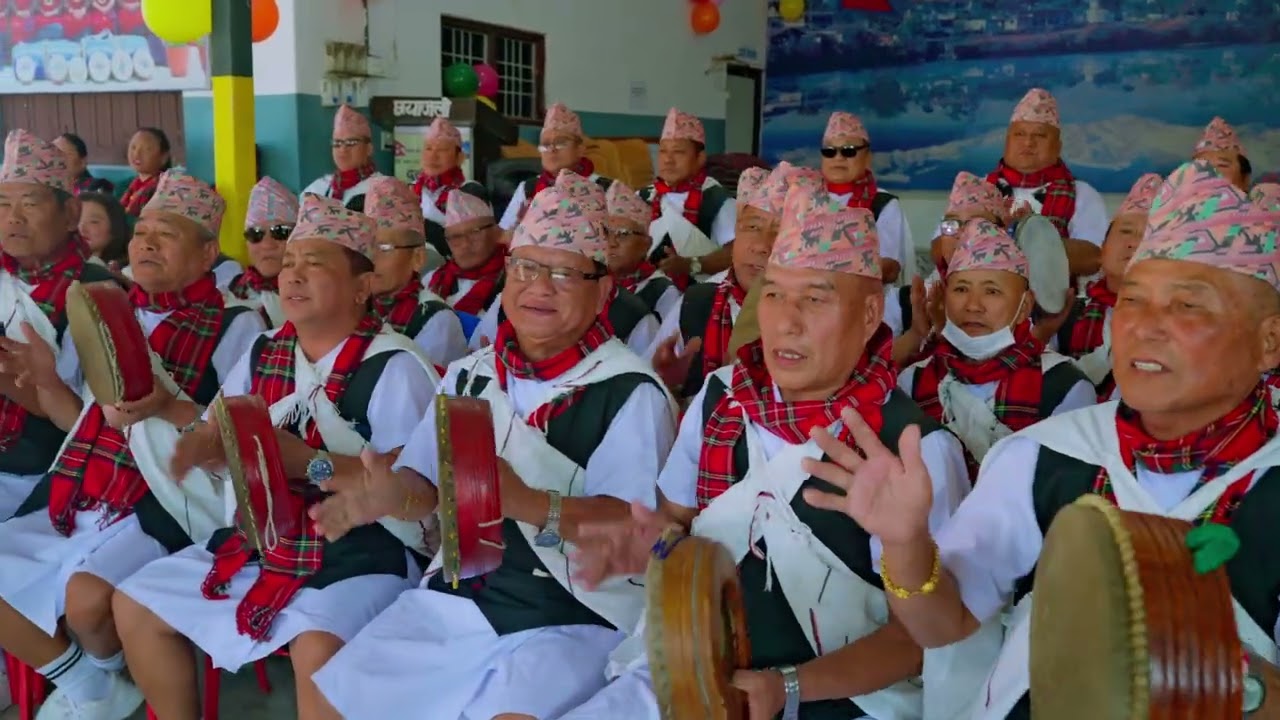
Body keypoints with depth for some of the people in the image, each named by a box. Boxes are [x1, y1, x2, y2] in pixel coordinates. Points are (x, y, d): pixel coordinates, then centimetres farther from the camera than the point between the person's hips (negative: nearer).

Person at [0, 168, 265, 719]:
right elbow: (89, 424, 19)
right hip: (72, 501, 7)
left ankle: (109, 674, 8)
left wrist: (169, 407, -22)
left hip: (159, 507, -7)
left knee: (86, 595, -29)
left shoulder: (234, 327, -1)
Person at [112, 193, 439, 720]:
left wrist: (309, 463, -26)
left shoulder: (392, 366, -13)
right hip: (259, 539, 8)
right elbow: (219, 430, 11)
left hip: (361, 553, -7)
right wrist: (204, 445, -14)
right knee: (137, 605, 11)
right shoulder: (263, 352, 9)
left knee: (319, 648, -33)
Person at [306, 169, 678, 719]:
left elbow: (635, 526, -16)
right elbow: (427, 485, 11)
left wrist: (526, 502, -31)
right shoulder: (469, 375, 11)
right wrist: (392, 495, -12)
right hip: (453, 597, 6)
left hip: (574, 619, -5)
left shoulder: (630, 392, -8)